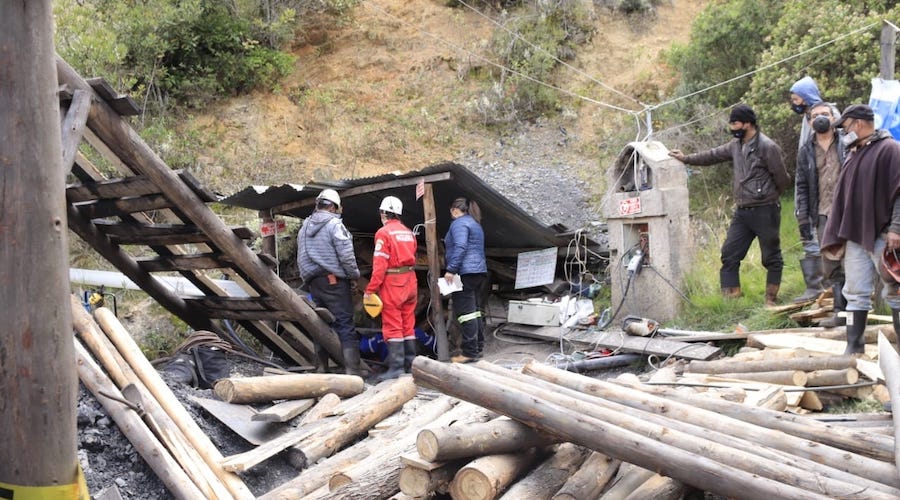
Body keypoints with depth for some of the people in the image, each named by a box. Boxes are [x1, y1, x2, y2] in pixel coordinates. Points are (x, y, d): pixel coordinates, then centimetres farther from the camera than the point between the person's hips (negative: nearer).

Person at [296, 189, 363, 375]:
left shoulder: (304, 228, 14)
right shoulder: (334, 225, -9)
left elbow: (301, 258, 16)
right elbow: (346, 255, -13)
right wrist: (354, 275, 0)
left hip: (314, 282, 7)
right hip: (335, 281, -7)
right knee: (345, 325, -7)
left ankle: (322, 367, 14)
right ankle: (352, 370, -13)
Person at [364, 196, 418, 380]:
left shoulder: (384, 233, -10)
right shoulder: (408, 232, 11)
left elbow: (379, 264, -15)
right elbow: (412, 259, 13)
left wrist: (370, 289, -13)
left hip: (392, 282, -7)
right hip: (410, 281, 7)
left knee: (392, 326, -5)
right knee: (408, 325, 13)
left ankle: (396, 366, -8)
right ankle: (410, 363, 17)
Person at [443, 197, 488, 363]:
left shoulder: (459, 223, -8)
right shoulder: (475, 224, 23)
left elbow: (460, 247, -21)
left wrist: (451, 269, -23)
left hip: (465, 273, -10)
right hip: (479, 271, 10)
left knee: (465, 312, -10)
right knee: (475, 311, 13)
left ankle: (470, 352, -12)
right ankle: (478, 348, 18)